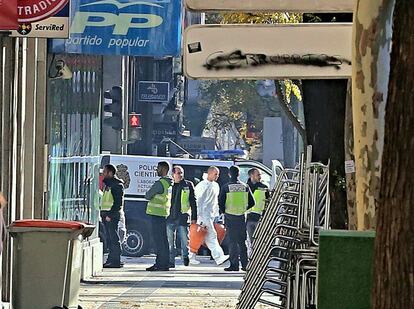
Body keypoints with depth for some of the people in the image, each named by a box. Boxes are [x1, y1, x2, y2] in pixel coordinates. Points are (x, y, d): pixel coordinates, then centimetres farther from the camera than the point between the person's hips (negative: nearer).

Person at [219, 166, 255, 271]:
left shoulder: (226, 187, -7)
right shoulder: (245, 187, 2)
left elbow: (221, 202, -8)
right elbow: (252, 202, 6)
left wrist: (223, 211, 11)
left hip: (230, 216, -2)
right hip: (242, 217, 2)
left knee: (232, 241, 2)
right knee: (242, 241, 12)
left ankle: (234, 265, -2)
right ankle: (245, 264, 11)